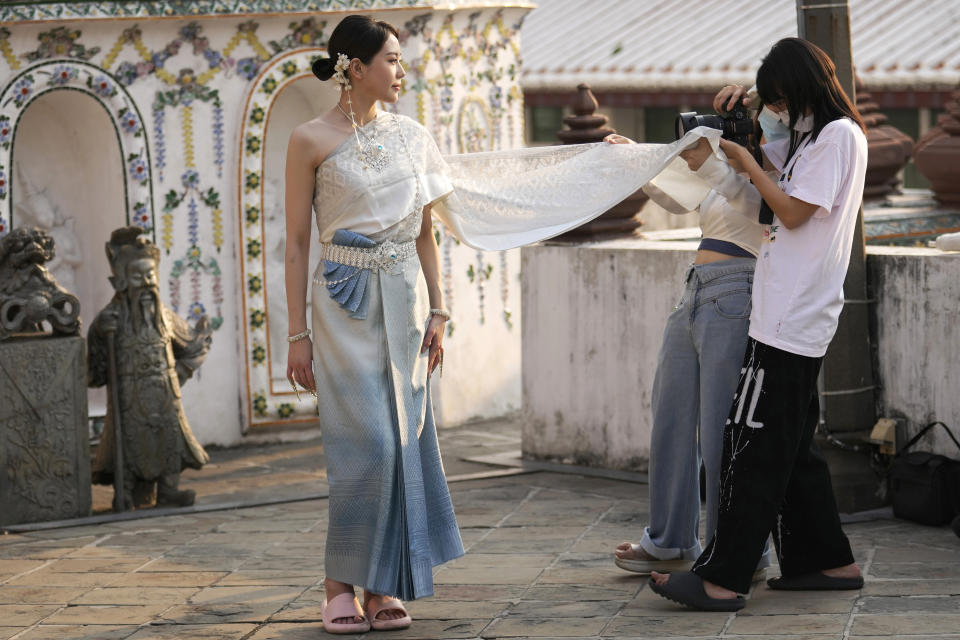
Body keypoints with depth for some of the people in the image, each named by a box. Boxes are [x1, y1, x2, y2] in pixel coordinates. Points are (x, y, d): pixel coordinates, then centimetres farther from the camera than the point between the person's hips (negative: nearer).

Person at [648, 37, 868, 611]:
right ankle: (830, 562, 20)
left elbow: (793, 212, -13)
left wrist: (746, 159, -4)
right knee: (793, 447, 14)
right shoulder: (811, 138, 20)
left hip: (790, 322, -10)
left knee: (755, 446, -10)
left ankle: (723, 579, -10)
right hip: (797, 322, 10)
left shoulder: (839, 135, -10)